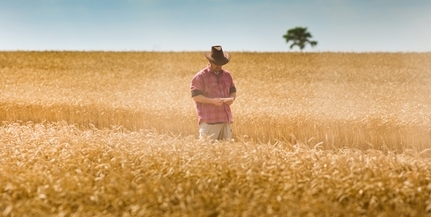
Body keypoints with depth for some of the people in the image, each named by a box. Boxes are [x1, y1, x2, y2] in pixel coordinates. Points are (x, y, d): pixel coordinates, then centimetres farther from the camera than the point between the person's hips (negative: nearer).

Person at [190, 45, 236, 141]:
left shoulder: (227, 75, 16)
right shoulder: (200, 76, -4)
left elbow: (233, 91, 22)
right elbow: (195, 96, -9)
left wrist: (232, 98, -2)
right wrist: (212, 101, -20)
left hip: (226, 118, 6)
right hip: (209, 120, -6)